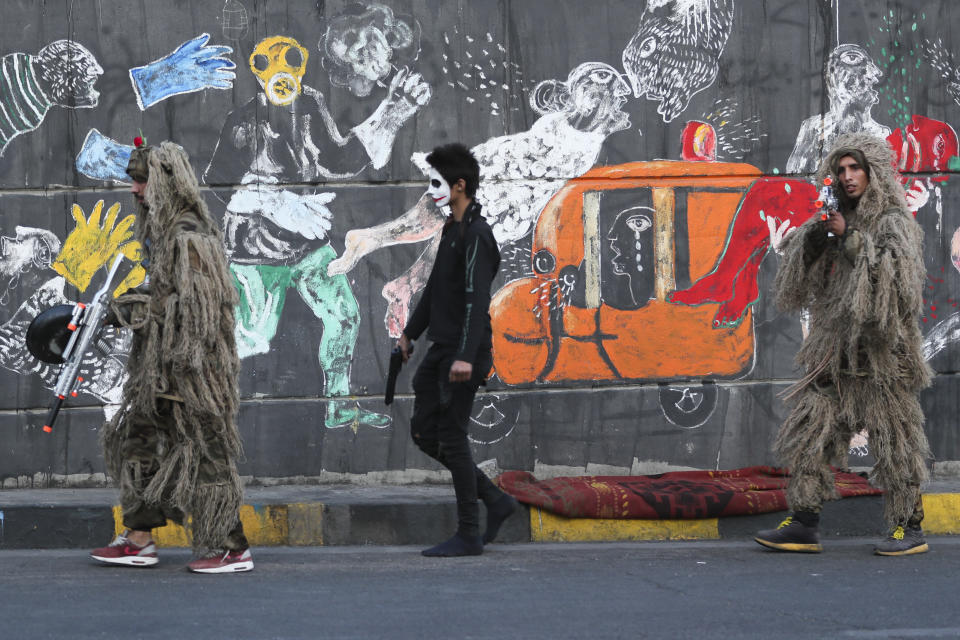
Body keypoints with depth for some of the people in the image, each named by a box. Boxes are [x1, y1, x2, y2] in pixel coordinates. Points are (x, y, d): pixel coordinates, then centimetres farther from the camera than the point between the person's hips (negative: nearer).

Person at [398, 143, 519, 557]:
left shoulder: (476, 235, -15)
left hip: (464, 355, -10)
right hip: (441, 350, 10)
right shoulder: (452, 229, 15)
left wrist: (466, 356, -30)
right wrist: (411, 332, 32)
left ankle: (468, 535, 3)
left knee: (452, 438, -6)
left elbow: (477, 298, -23)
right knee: (423, 431, 10)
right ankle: (495, 500, 17)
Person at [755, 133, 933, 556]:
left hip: (881, 347, -6)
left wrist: (850, 237, -17)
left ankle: (909, 526, 7)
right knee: (810, 432, 2)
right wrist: (813, 237, -5)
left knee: (894, 435, -2)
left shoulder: (896, 222, -3)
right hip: (835, 349, 6)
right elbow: (798, 273, 13)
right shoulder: (838, 220, 15)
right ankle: (804, 525, 7)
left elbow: (898, 271, -19)